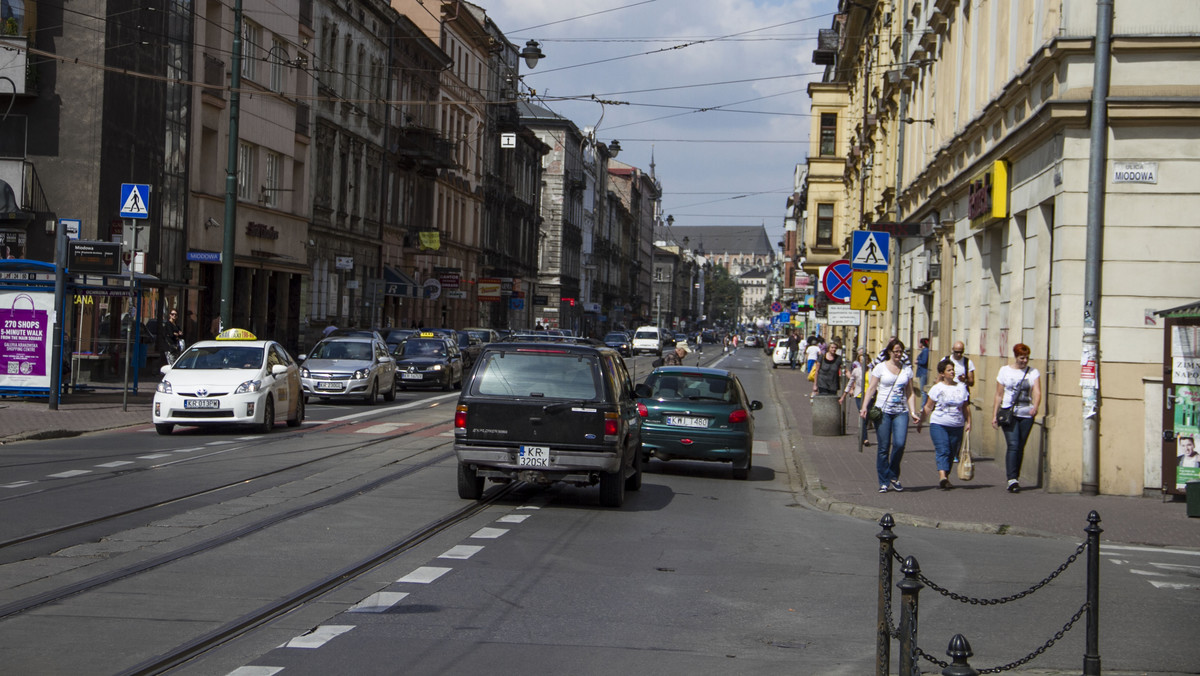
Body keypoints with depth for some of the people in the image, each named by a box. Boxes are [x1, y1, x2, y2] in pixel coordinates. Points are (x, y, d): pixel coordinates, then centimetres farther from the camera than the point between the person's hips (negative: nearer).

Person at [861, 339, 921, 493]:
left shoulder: (907, 370, 11)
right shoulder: (881, 368, 3)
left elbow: (910, 393, 12)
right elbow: (871, 388, 1)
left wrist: (913, 413, 3)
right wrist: (864, 407, -11)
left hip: (901, 412, 2)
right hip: (883, 411, -2)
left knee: (899, 444, -14)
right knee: (883, 447, -2)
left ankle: (894, 476, 8)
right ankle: (884, 482, 8)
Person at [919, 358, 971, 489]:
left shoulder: (961, 387, 10)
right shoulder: (937, 388, 1)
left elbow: (966, 407, 15)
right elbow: (928, 407, 5)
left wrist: (968, 422, 8)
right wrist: (920, 421, 4)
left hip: (957, 426, 3)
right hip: (939, 424, -3)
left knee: (951, 453, 6)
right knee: (942, 450, -17)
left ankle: (945, 478, 15)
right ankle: (942, 476, -31)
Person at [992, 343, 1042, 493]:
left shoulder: (1033, 372, 6)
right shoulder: (1005, 371, 6)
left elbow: (1037, 392, -7)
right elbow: (999, 395, 8)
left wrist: (1035, 407, -27)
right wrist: (994, 415, 4)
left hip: (1027, 414, 2)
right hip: (1009, 413, -2)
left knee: (1020, 447, 6)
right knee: (1013, 445, -14)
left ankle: (1016, 477, 19)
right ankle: (1012, 480, -18)